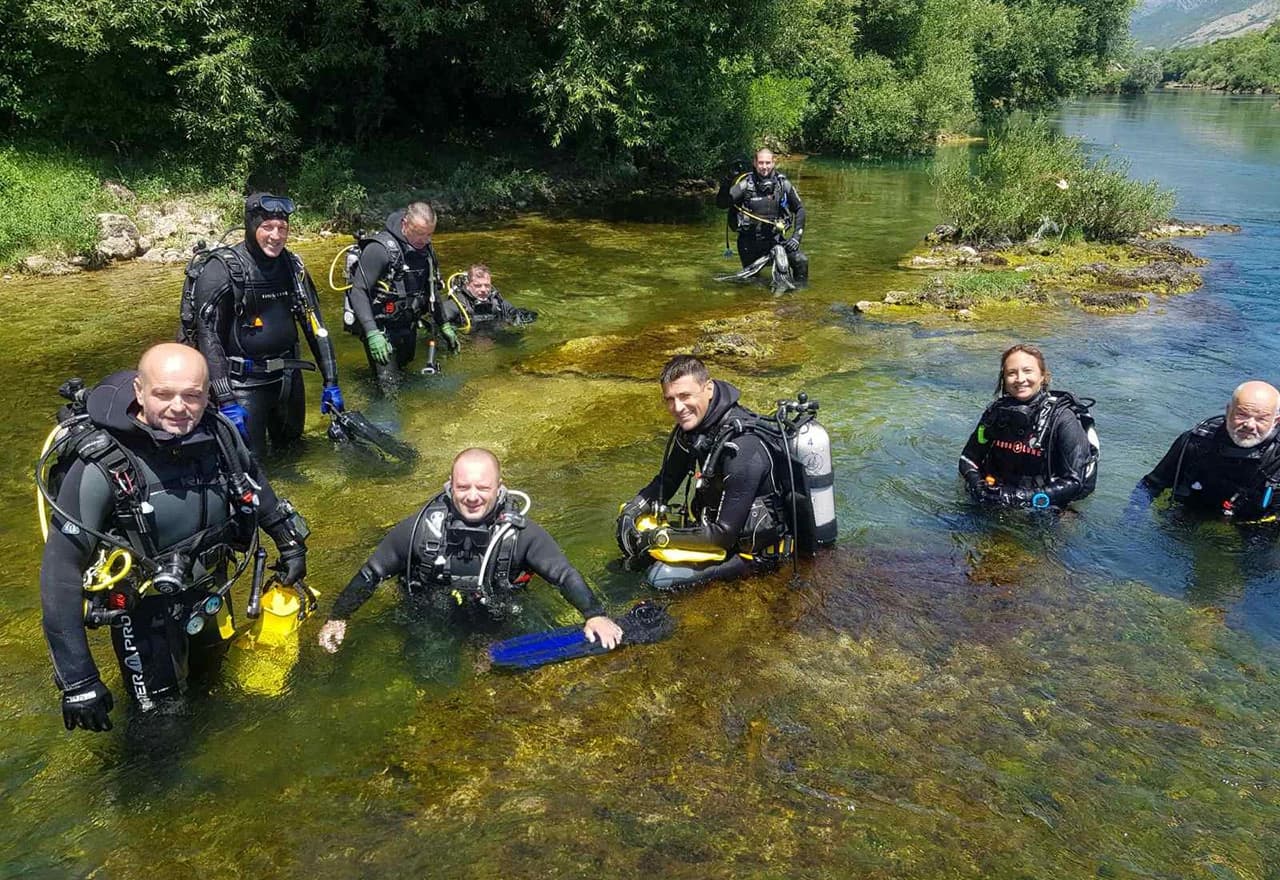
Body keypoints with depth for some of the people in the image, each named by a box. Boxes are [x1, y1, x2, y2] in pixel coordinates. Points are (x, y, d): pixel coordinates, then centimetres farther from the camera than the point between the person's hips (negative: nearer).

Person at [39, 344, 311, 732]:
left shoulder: (219, 434, -20)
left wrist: (290, 540, 10)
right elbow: (60, 570, -29)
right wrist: (77, 681, -30)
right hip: (144, 604, -4)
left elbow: (254, 484, 3)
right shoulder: (101, 465, -33)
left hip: (209, 587, 5)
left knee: (211, 657, 31)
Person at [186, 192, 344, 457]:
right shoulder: (222, 269, -14)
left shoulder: (292, 266, 4)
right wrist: (225, 400, -24)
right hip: (243, 384, -6)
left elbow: (314, 323, 8)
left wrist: (331, 382, 4)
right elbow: (208, 336, -18)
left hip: (288, 376, 6)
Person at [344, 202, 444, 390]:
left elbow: (431, 289, 15)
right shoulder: (380, 248, -22)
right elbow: (358, 291, -25)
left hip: (408, 327, 7)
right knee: (388, 387, -11)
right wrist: (372, 332, -35)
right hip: (380, 329, -7)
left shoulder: (425, 248, 2)